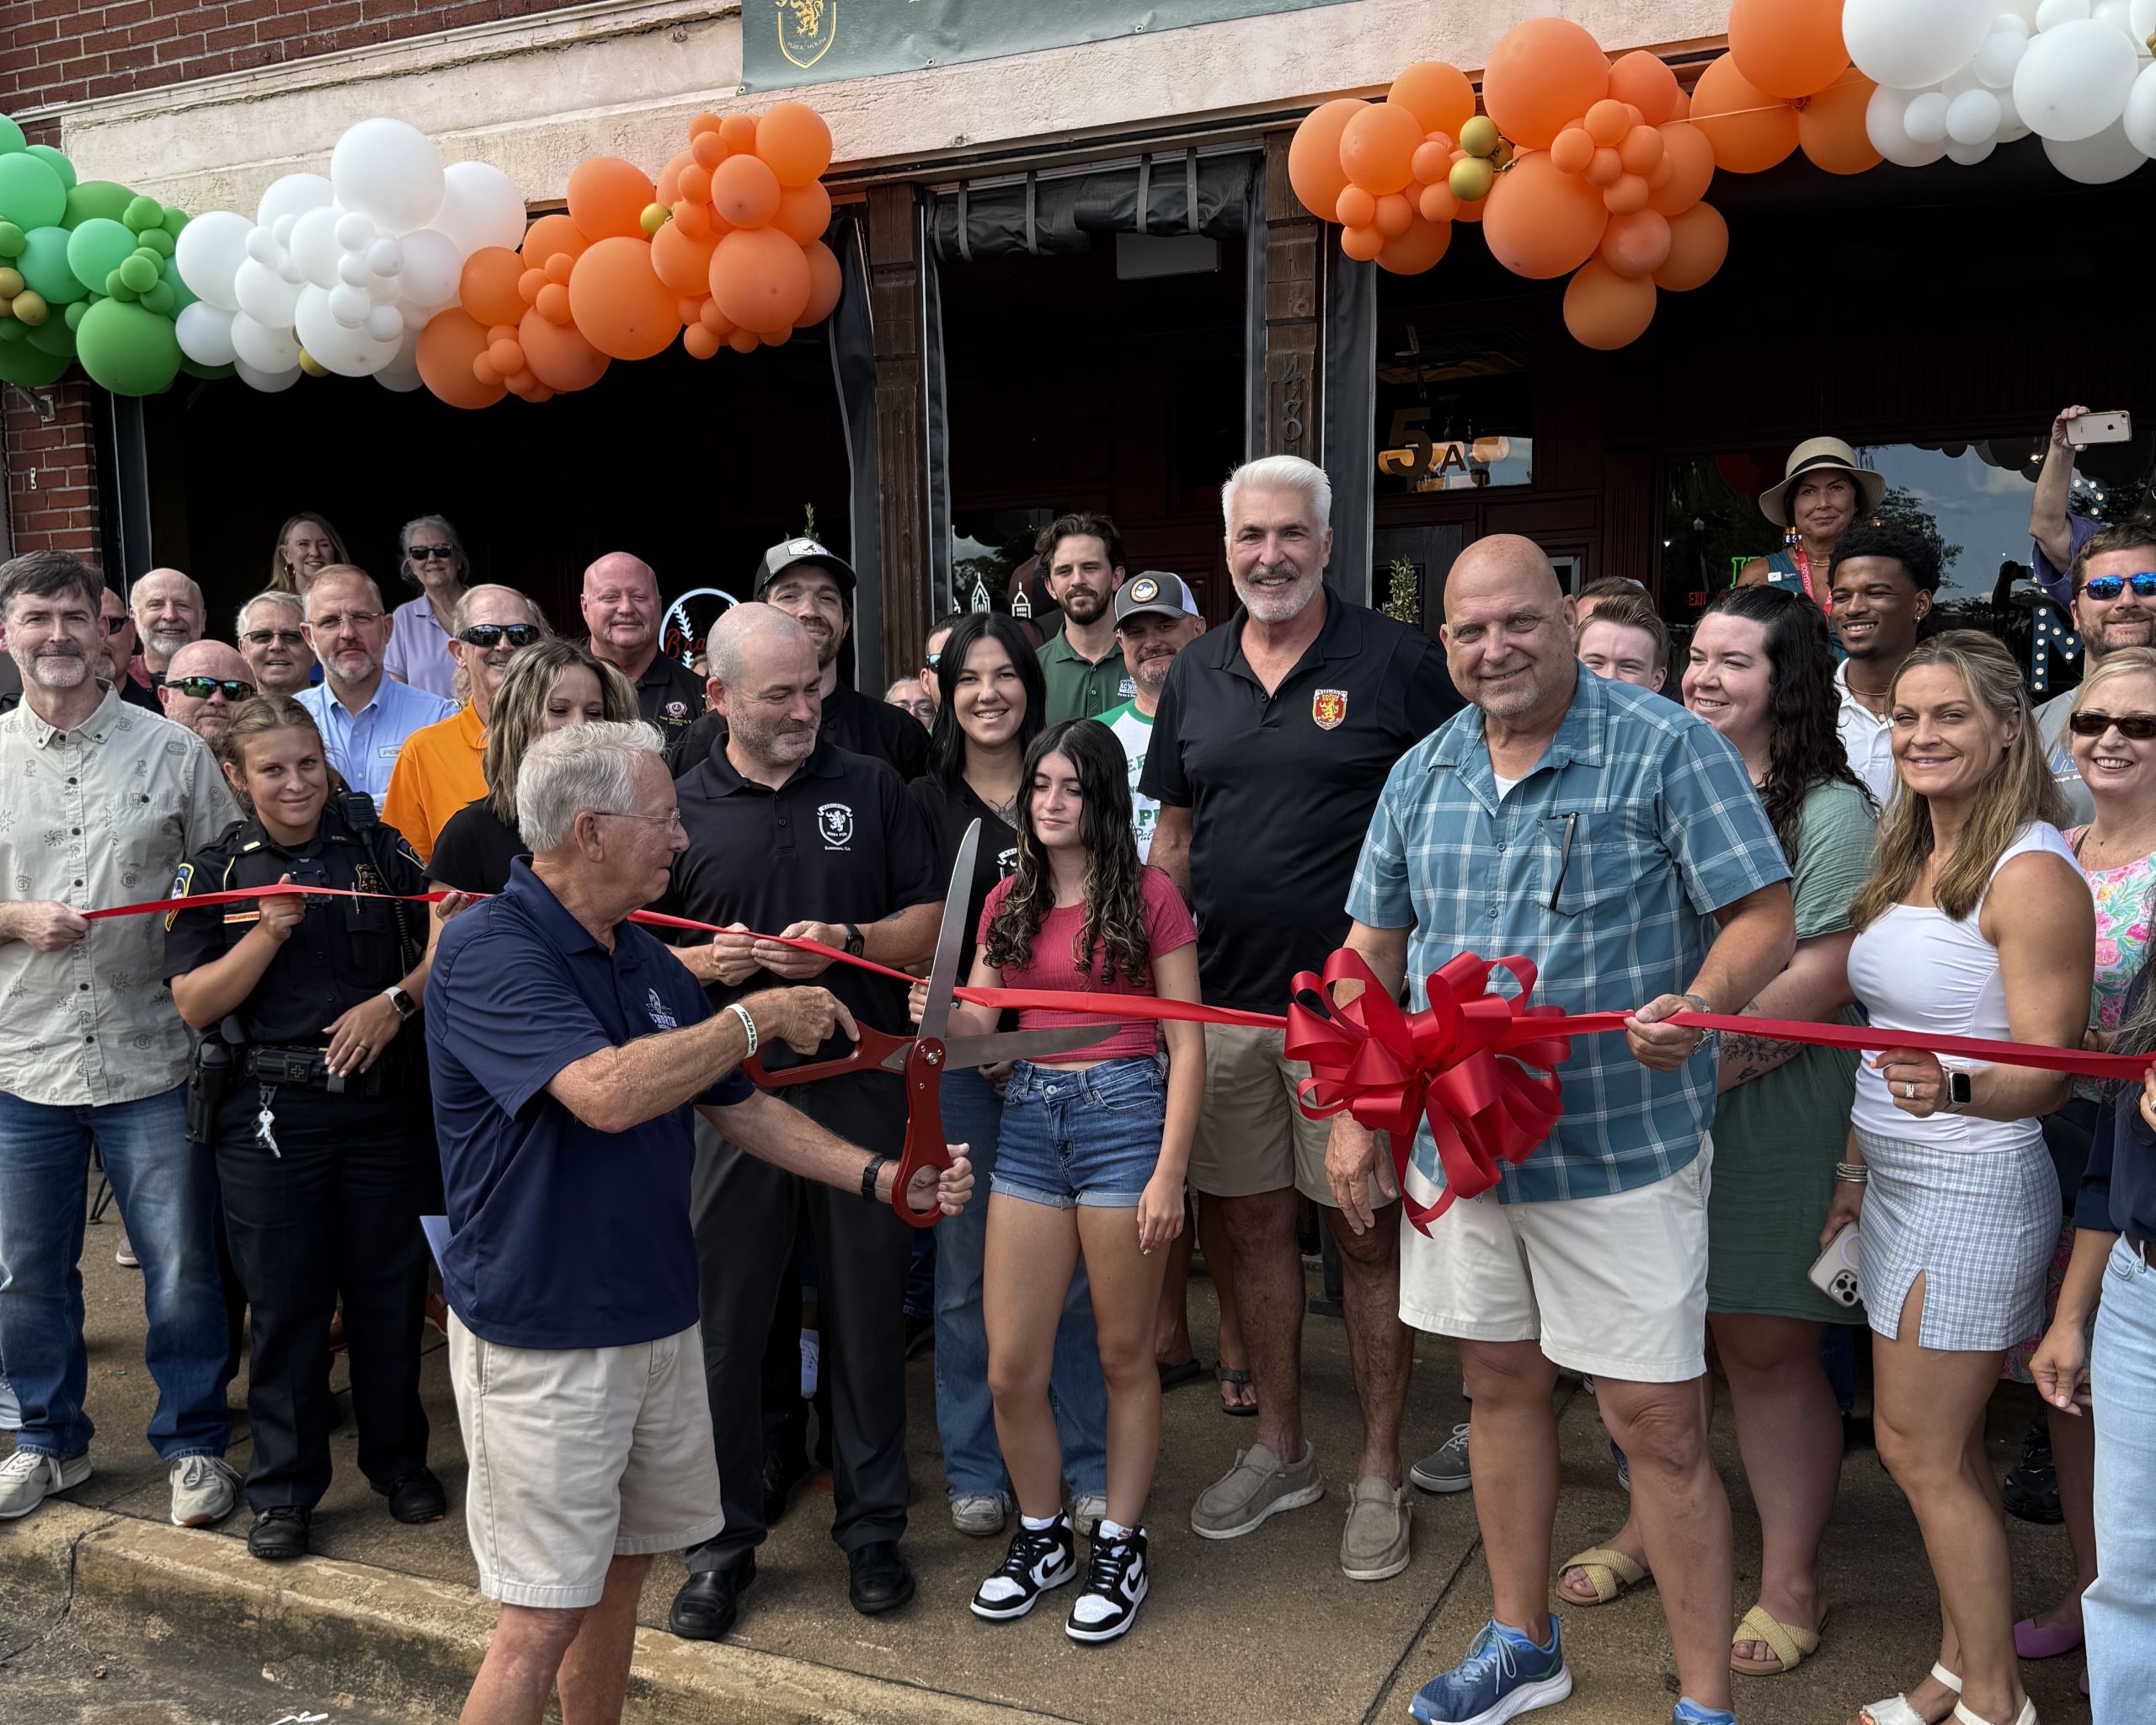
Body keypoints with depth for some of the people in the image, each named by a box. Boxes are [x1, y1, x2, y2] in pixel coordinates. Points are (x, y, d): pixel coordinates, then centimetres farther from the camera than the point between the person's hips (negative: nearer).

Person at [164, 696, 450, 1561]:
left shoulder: (378, 850, 4)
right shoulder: (215, 872, 2)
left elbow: (446, 943, 4)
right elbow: (194, 1006, -4)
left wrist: (395, 1000, -12)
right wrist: (269, 932, -16)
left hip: (384, 1100, 1)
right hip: (270, 1114, -1)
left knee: (389, 1285, 10)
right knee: (284, 1299, 6)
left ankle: (397, 1458, 28)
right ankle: (283, 1488, 22)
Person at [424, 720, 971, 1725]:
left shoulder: (648, 964, 8)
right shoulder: (487, 952, -19)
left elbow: (738, 1108, 13)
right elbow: (608, 1092, -33)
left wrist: (881, 1180, 3)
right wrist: (759, 1016, -21)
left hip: (657, 1321, 8)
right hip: (541, 1341, -8)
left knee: (620, 1569, 20)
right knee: (542, 1619, 0)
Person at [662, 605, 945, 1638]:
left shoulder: (869, 788, 6)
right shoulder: (679, 808, 4)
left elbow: (931, 923, 5)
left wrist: (846, 942, -13)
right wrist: (702, 963, -14)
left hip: (861, 1083, 1)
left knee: (866, 1309, 9)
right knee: (723, 1314, 6)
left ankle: (871, 1525, 27)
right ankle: (723, 1539, 24)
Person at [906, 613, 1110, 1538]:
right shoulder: (922, 802, 5)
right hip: (960, 1056, 0)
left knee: (1074, 1268, 4)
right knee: (967, 1268, 5)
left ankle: (1091, 1462, 20)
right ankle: (974, 1469, 21)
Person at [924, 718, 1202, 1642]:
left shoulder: (1148, 895, -3)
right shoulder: (1008, 900, 12)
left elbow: (1187, 1044, -5)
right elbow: (980, 1025, 8)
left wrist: (1169, 1172, -11)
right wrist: (942, 1014, -15)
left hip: (1122, 1113, -4)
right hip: (1029, 1118, 4)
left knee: (1124, 1356, 7)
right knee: (1011, 1370, 5)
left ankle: (1120, 1547, 26)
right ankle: (1042, 1536, 28)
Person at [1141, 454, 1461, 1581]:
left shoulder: (1399, 662, -4)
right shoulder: (1195, 672, 10)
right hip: (1222, 999, 5)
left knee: (1366, 1235, 4)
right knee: (1253, 1224, 13)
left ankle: (1379, 1472, 21)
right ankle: (1279, 1449, 31)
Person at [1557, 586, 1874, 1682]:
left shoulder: (1830, 812, -7)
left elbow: (1825, 974, -14)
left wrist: (1712, 1054, -19)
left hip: (1765, 1113, -5)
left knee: (1764, 1343, 3)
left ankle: (1789, 1583, 19)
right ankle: (1651, 1527, 33)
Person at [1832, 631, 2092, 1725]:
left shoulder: (2032, 873, -15)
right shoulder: (1910, 857, 10)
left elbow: (2048, 1073, -17)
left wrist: (1951, 1090, -36)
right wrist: (1859, 1165, 16)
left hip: (1972, 1190, -8)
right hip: (1898, 1182, 8)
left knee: (1919, 1448, 1)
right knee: (1946, 1446, 15)